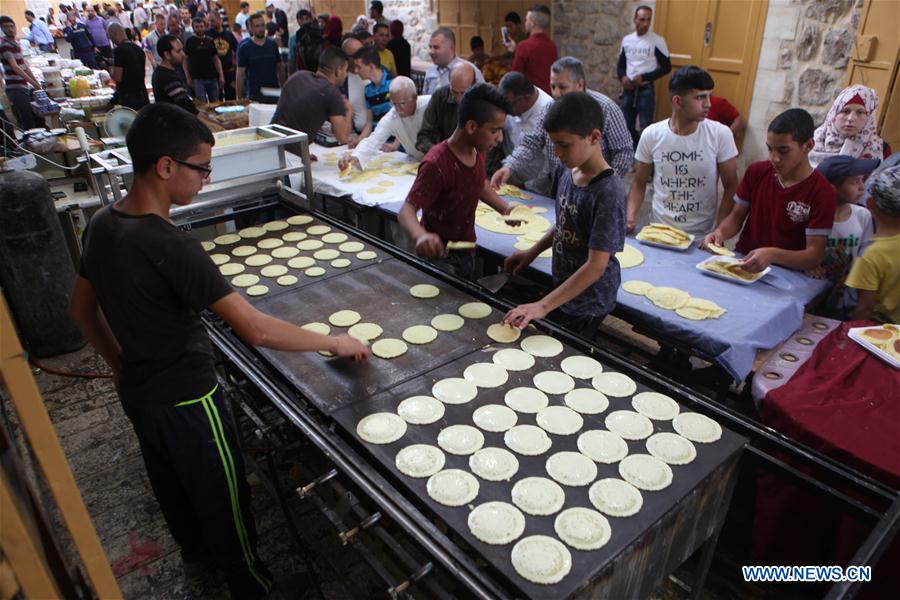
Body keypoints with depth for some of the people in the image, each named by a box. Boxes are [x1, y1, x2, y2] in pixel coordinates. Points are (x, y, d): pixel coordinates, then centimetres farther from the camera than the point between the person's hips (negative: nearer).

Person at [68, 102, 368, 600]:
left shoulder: (102, 224, -6)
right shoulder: (172, 247, -33)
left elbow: (81, 308, 8)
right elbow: (257, 330, -34)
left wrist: (122, 364, 18)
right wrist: (335, 343, -23)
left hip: (137, 392, 8)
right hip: (186, 401, -8)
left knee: (171, 483, 29)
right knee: (223, 498, 14)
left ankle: (195, 549, 56)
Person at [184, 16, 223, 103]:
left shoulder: (210, 41, 9)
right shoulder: (190, 41, 1)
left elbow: (216, 59, 10)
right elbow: (185, 60, 3)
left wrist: (221, 76, 1)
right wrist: (188, 77, -4)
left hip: (212, 77, 3)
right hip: (198, 79, -3)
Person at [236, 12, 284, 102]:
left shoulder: (273, 45, 6)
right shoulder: (244, 48, -1)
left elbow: (280, 68, 12)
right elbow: (240, 75, 0)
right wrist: (239, 98, -4)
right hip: (254, 96, -2)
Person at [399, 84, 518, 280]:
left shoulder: (478, 150, -3)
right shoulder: (437, 164, -29)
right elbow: (406, 211, -32)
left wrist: (505, 209, 1)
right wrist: (421, 236, -53)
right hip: (440, 257, -8)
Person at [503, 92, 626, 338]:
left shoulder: (608, 192, -28)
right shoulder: (567, 169, -4)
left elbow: (596, 266, -29)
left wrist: (543, 306, -32)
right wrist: (533, 252, 7)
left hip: (587, 303, -7)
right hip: (563, 288, 7)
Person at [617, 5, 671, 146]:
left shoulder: (657, 41, -8)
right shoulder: (627, 40, 6)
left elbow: (666, 67, -6)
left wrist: (644, 77, -17)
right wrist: (622, 77, -8)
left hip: (645, 90, -5)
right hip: (628, 90, 5)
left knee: (645, 127, -4)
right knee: (627, 125, 11)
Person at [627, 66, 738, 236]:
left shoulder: (720, 134, -6)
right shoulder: (651, 135, -4)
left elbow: (731, 187, -1)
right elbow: (639, 183, 6)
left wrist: (718, 231, -9)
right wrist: (630, 217, -10)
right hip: (659, 231, 0)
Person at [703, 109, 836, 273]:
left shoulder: (822, 192, -11)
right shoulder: (756, 172, 3)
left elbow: (815, 256, -14)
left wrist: (772, 255, -33)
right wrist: (720, 233, -11)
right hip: (742, 261, 4)